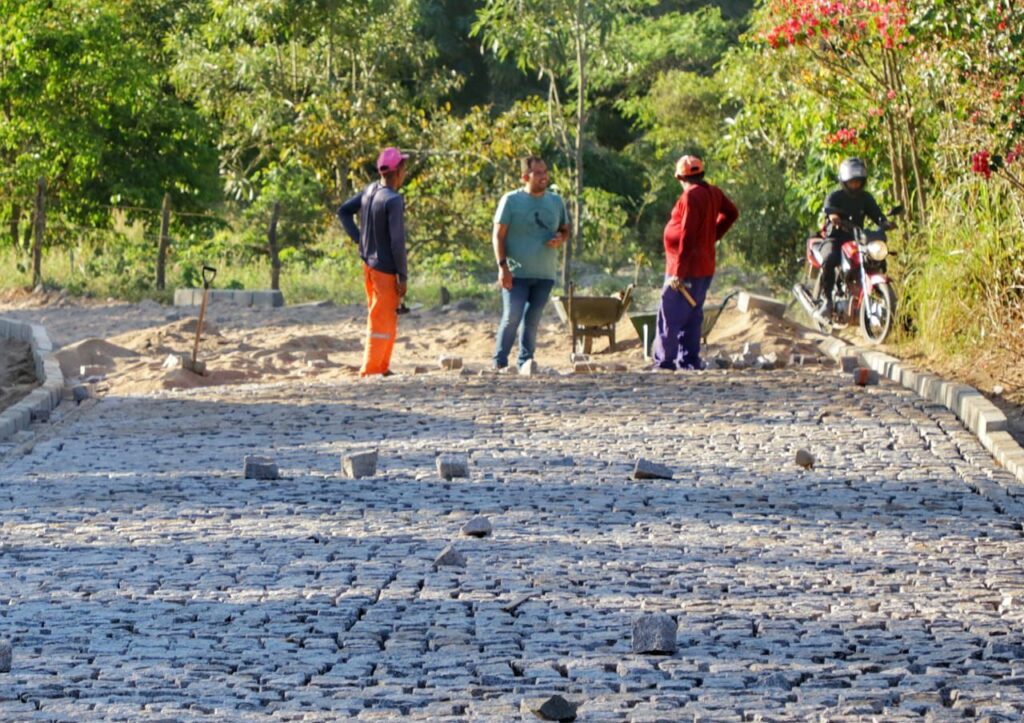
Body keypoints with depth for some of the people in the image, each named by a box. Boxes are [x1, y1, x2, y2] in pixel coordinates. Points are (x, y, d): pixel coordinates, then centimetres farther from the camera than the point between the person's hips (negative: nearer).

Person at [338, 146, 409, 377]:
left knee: (388, 320, 20)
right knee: (382, 322, -1)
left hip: (368, 264, 9)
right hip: (386, 269, -9)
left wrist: (357, 238, 10)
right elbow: (397, 241, -23)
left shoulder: (370, 191, 3)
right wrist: (403, 276, -16)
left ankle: (382, 367, 27)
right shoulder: (393, 200, -22)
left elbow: (344, 211, 14)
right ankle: (369, 371, 1)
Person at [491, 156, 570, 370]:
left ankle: (525, 362, 13)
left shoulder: (556, 201, 10)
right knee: (512, 318, -9)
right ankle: (499, 363, -1)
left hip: (545, 274, 4)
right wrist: (502, 266, -12)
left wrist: (560, 238, -5)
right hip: (516, 273, -4)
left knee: (532, 320, 7)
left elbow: (565, 230, 20)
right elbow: (498, 235, -4)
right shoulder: (511, 200, -4)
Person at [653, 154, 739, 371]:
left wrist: (678, 272, -19)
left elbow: (687, 237, -21)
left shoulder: (691, 197, -18)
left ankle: (664, 361, -8)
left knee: (669, 317, -6)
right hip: (705, 268, 9)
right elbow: (731, 213, 26)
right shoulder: (713, 193, 8)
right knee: (692, 317, 14)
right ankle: (690, 360, 15)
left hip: (687, 268, -9)